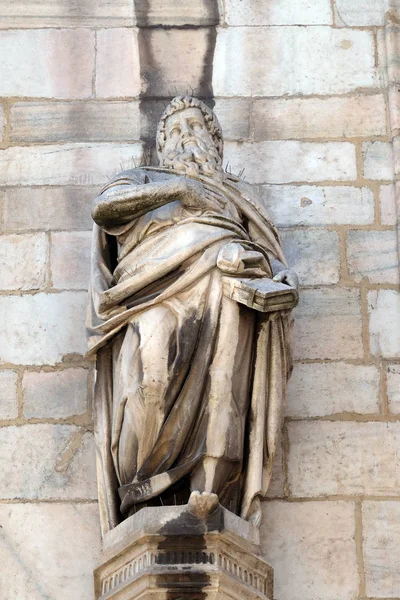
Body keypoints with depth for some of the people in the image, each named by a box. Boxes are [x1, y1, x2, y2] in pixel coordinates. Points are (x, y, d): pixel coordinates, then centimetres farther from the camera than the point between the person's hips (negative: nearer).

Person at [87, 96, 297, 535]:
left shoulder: (238, 193, 37)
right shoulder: (143, 180, 33)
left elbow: (267, 252, 23)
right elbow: (103, 207, 10)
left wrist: (279, 271, -2)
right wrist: (176, 188, 5)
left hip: (221, 292, 2)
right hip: (160, 291, -2)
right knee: (152, 362, -32)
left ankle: (208, 491, -39)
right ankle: (144, 496, -32)